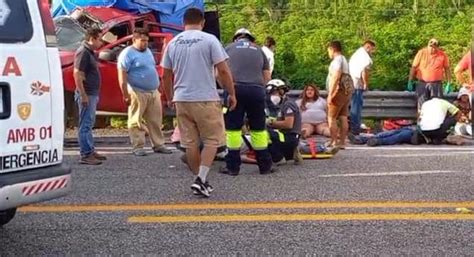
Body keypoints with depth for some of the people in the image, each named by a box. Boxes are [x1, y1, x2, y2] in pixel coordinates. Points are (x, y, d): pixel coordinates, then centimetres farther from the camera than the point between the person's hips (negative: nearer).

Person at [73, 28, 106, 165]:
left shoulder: (90, 52, 15)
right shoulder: (83, 52, -15)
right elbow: (77, 75, -21)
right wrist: (83, 95, -23)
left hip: (92, 94, 10)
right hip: (86, 94, -10)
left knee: (89, 124, 15)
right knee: (85, 125, -8)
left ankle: (90, 151, 23)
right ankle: (85, 155, -6)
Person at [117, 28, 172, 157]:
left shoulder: (148, 51, 16)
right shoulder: (128, 53, -9)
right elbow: (122, 75, -14)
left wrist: (157, 88, 21)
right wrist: (126, 95, -18)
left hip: (154, 92, 8)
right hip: (137, 93, -8)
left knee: (155, 121, 9)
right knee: (137, 122, -2)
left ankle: (158, 145, 14)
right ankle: (138, 147, 3)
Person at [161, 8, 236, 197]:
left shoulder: (173, 43, 8)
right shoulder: (209, 40, -5)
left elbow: (166, 75, 13)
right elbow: (223, 70, -9)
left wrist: (169, 98, 25)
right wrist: (232, 94, 2)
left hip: (181, 100, 4)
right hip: (206, 99, -4)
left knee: (190, 143, 10)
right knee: (212, 140, 5)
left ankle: (200, 180, 17)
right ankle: (201, 180, -7)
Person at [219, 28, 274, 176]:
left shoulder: (229, 48, 17)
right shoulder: (259, 50, 22)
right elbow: (267, 77, 17)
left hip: (235, 89, -2)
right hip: (257, 90, 2)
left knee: (233, 128, 4)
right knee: (258, 129, 10)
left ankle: (233, 166, 5)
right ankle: (265, 165, 15)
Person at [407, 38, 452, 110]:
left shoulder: (443, 55, 1)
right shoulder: (421, 53, -1)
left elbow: (447, 69, 8)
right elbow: (414, 67, 0)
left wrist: (449, 83, 4)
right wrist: (410, 81, -3)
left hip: (436, 84, 0)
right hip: (422, 83, 0)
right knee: (422, 106, 1)